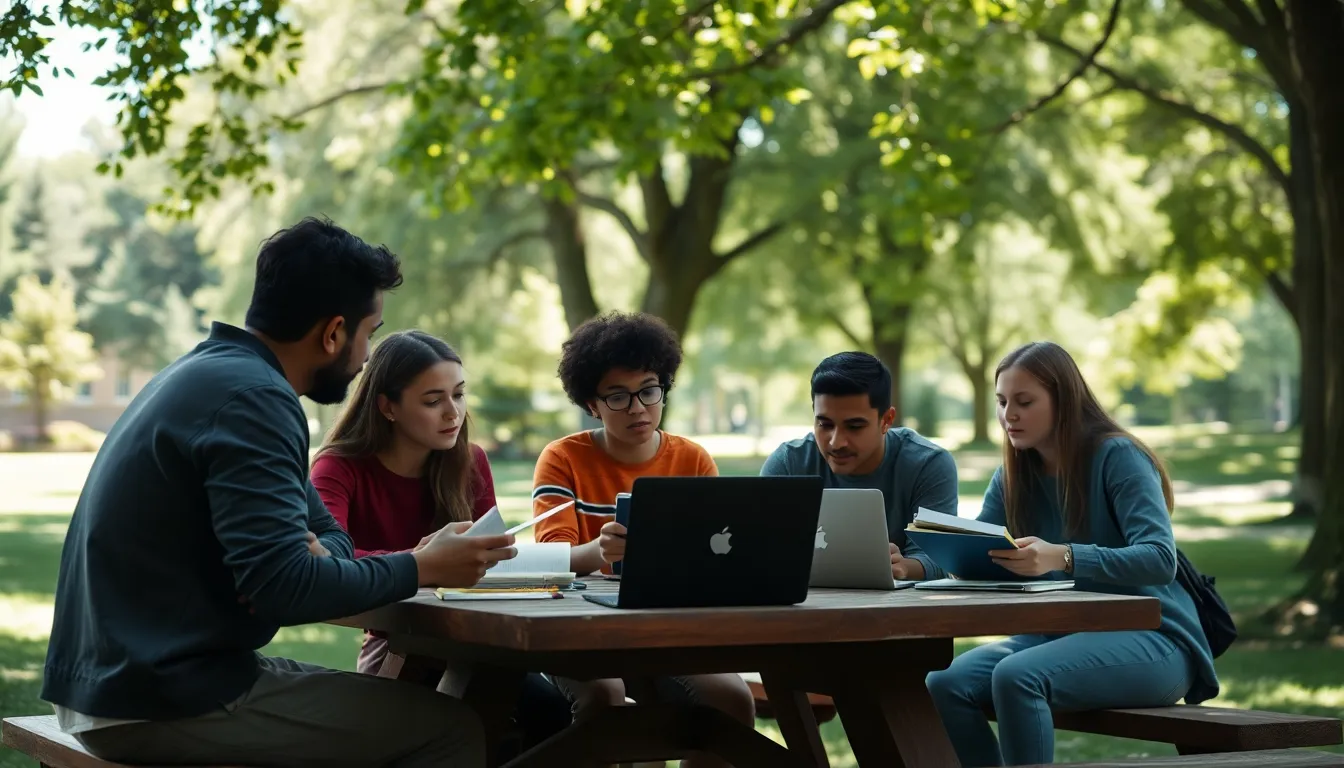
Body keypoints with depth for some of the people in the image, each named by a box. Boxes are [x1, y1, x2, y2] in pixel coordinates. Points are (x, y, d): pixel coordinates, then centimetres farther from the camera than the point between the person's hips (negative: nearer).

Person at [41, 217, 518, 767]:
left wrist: (317, 554, -7)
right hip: (161, 701, -10)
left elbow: (326, 531, 17)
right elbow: (281, 589, -25)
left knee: (380, 702, 23)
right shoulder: (252, 397, -18)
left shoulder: (210, 372, 14)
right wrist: (423, 568, -12)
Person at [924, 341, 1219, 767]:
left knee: (1015, 677, -32)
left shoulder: (1118, 457, -13)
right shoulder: (1013, 474, 8)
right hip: (1064, 632, 7)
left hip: (1151, 639, -7)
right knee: (946, 683, -18)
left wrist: (1062, 557, -40)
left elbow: (1160, 560, -25)